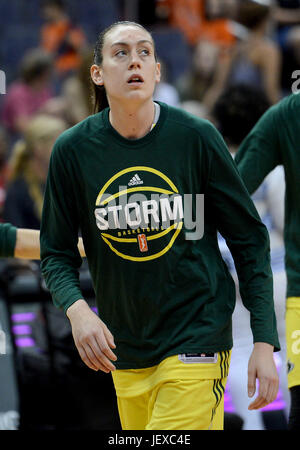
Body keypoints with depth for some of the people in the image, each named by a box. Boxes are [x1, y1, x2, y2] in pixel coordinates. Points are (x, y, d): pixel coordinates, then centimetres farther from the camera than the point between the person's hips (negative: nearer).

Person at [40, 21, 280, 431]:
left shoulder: (196, 138, -6)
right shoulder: (73, 150, -2)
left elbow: (250, 241, 0)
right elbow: (56, 253, 6)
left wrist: (265, 341, -5)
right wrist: (76, 309, -16)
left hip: (196, 340, -3)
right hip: (125, 349, 3)